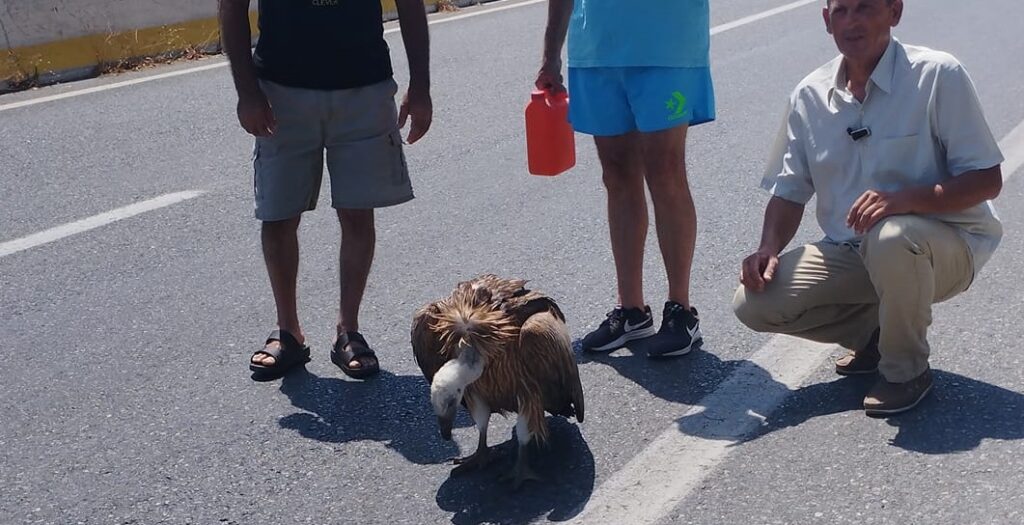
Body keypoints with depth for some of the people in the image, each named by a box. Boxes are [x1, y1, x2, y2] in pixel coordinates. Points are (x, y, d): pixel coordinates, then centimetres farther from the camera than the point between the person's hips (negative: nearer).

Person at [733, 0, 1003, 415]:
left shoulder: (938, 76, -14)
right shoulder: (810, 95, 0)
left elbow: (987, 180, -15)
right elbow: (790, 190, 6)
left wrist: (904, 199, -32)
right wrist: (769, 248, -14)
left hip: (942, 245, -4)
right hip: (851, 253, 5)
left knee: (890, 239, -39)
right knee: (755, 302, -14)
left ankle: (907, 369, -11)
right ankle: (874, 331, 12)